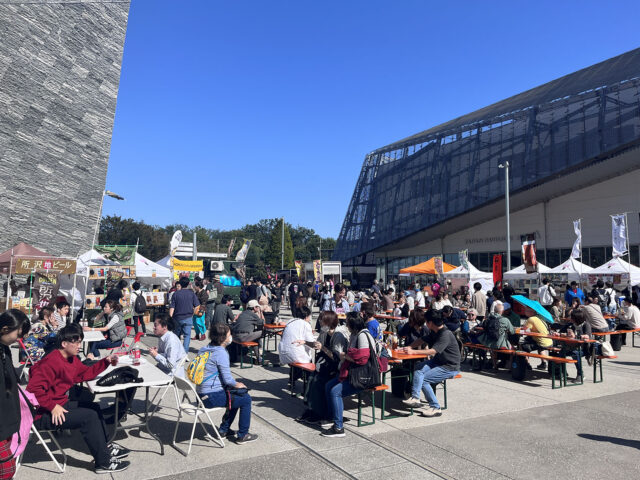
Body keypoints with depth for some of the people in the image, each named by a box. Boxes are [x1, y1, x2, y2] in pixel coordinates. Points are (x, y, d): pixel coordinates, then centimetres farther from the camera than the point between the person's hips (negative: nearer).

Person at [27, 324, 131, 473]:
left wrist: (106, 361, 3)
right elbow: (34, 389, -29)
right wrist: (53, 406, -29)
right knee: (89, 417, -18)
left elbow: (85, 374, 14)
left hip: (61, 403, 11)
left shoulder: (72, 358, 7)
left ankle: (106, 446, 26)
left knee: (93, 407, 17)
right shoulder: (51, 362, -24)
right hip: (43, 415, -11)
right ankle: (102, 462, -7)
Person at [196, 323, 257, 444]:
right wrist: (236, 384, 1)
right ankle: (242, 436, 12)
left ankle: (223, 430, 31)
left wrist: (234, 382, 16)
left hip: (201, 394, 9)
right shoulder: (221, 352, -20)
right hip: (212, 397, -9)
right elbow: (227, 379, -19)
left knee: (235, 396, 27)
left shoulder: (204, 349, 9)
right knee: (246, 399, 3)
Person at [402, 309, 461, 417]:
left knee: (424, 379, -16)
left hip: (450, 367, -9)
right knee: (419, 367, -13)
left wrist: (413, 351, -26)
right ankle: (415, 398, -20)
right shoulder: (435, 332, 8)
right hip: (438, 362, 9)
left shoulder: (446, 334, -23)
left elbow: (433, 351, -30)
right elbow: (422, 340, 18)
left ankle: (435, 408, -5)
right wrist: (409, 347, 2)